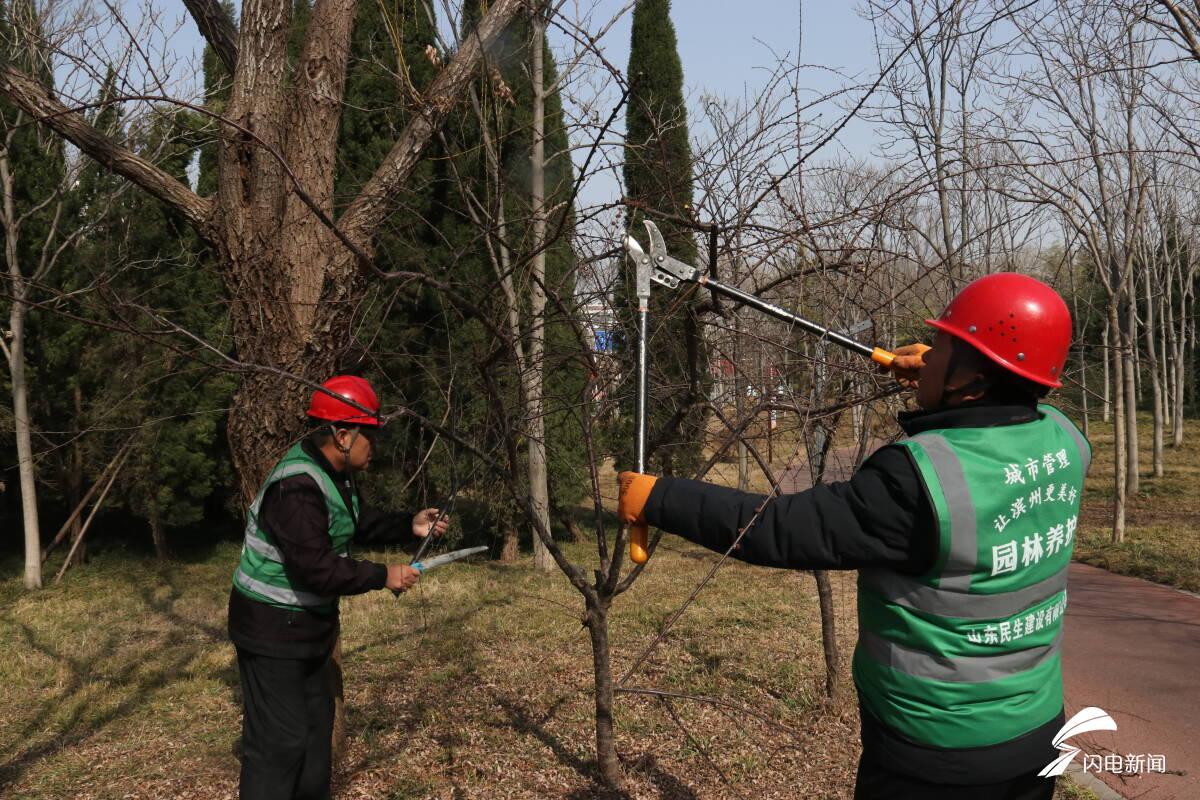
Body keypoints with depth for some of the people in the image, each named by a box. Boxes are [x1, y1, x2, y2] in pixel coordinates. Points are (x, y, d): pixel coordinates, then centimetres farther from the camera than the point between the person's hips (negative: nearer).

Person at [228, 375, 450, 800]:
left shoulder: (337, 474, 4)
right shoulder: (297, 487, -29)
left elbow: (360, 524, 18)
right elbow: (317, 570, -33)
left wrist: (410, 525, 2)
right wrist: (384, 576, -22)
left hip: (310, 622, 10)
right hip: (273, 627, -10)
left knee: (316, 725, 21)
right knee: (280, 740, -4)